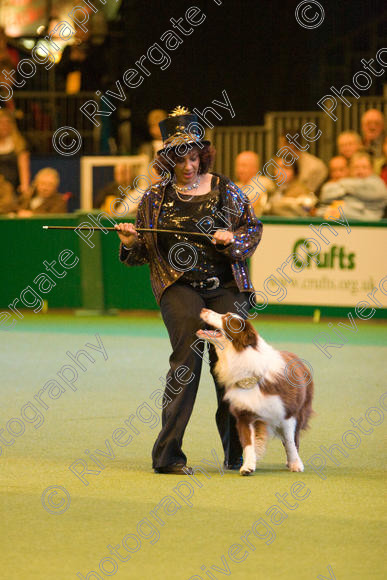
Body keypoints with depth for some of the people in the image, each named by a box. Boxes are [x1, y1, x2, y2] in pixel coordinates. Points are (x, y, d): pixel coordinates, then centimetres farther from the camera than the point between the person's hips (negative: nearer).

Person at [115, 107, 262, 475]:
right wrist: (131, 243, -8)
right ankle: (168, 455, -18)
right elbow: (143, 251, 14)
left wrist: (233, 239, -8)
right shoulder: (155, 198, 9)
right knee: (187, 354, -19)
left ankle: (235, 453, 13)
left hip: (225, 286, 1)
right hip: (178, 287, -1)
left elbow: (253, 227, 12)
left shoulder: (224, 189, 9)